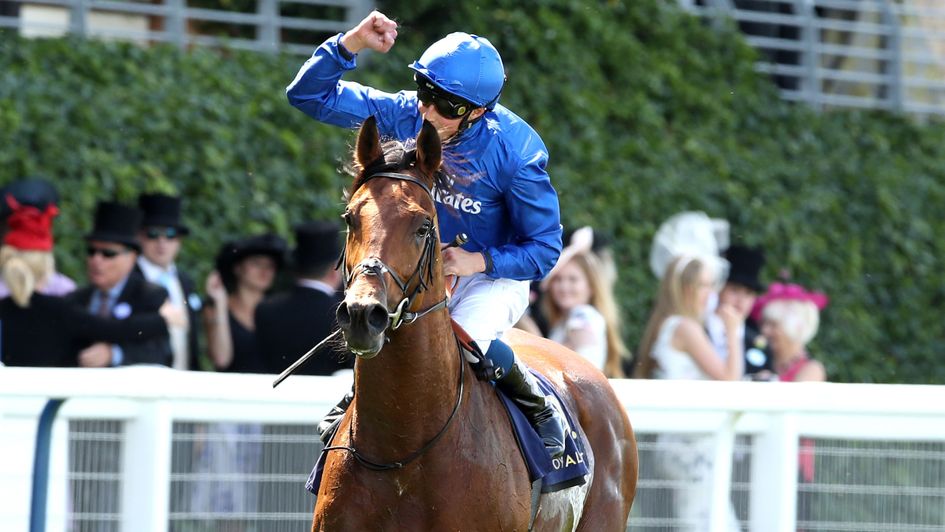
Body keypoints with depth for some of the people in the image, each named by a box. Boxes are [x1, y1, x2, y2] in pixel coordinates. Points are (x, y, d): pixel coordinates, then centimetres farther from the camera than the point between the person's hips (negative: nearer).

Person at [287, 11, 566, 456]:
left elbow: (544, 249, -14)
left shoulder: (514, 149, -23)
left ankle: (540, 408, -5)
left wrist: (479, 261, -29)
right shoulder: (407, 114, -15)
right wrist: (351, 43, -29)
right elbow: (309, 94, -13)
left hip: (495, 274, -4)